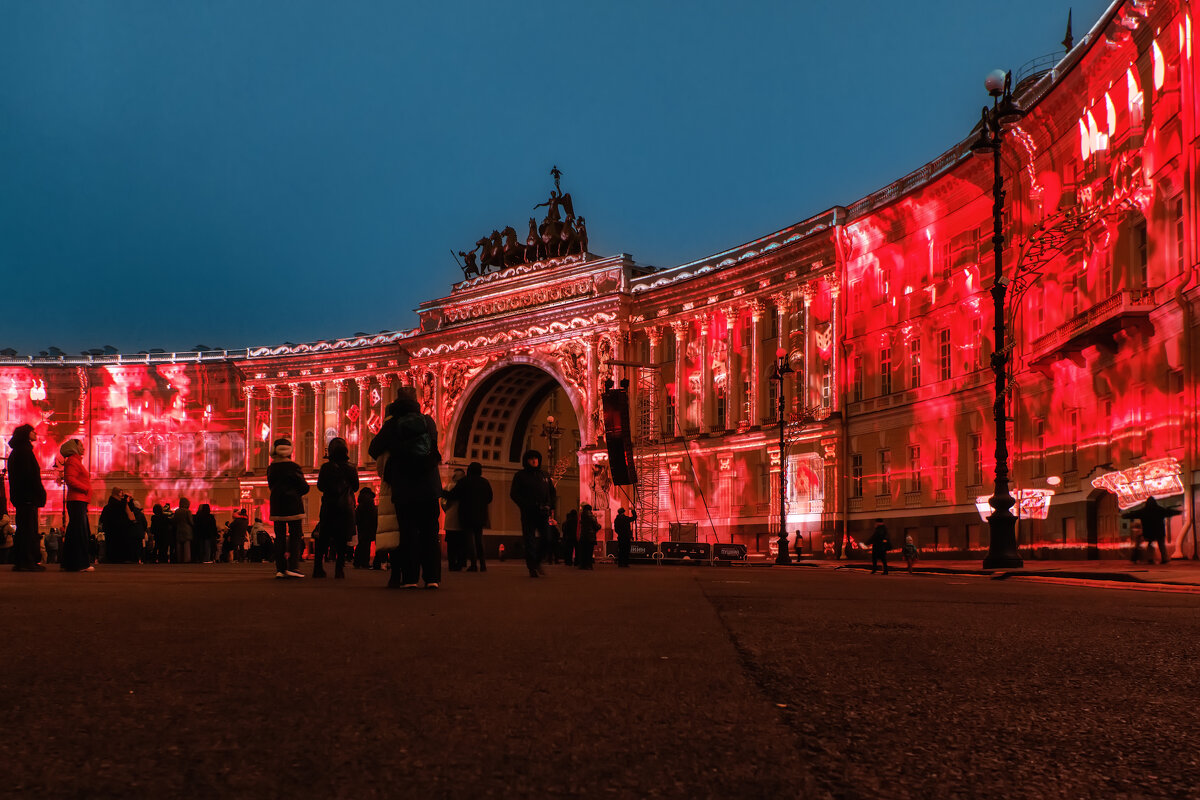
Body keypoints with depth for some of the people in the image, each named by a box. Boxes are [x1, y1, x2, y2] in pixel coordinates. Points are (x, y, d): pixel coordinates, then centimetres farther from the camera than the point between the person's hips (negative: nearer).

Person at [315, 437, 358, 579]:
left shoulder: (326, 467, -3)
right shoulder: (351, 468, -3)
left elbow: (320, 486, 3)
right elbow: (355, 487, 6)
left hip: (328, 506, 0)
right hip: (346, 507, 0)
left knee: (323, 538, 7)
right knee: (342, 539, 2)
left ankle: (318, 568, 2)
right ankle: (339, 569, -3)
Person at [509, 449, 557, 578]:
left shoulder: (544, 475, 18)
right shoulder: (520, 476, 7)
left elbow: (552, 492, 19)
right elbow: (514, 494, -1)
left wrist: (550, 505, 0)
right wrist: (526, 506, -13)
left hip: (543, 513, 3)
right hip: (528, 513, -3)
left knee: (546, 538, -5)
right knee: (530, 540, -6)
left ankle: (538, 562, 16)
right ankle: (532, 568, -4)